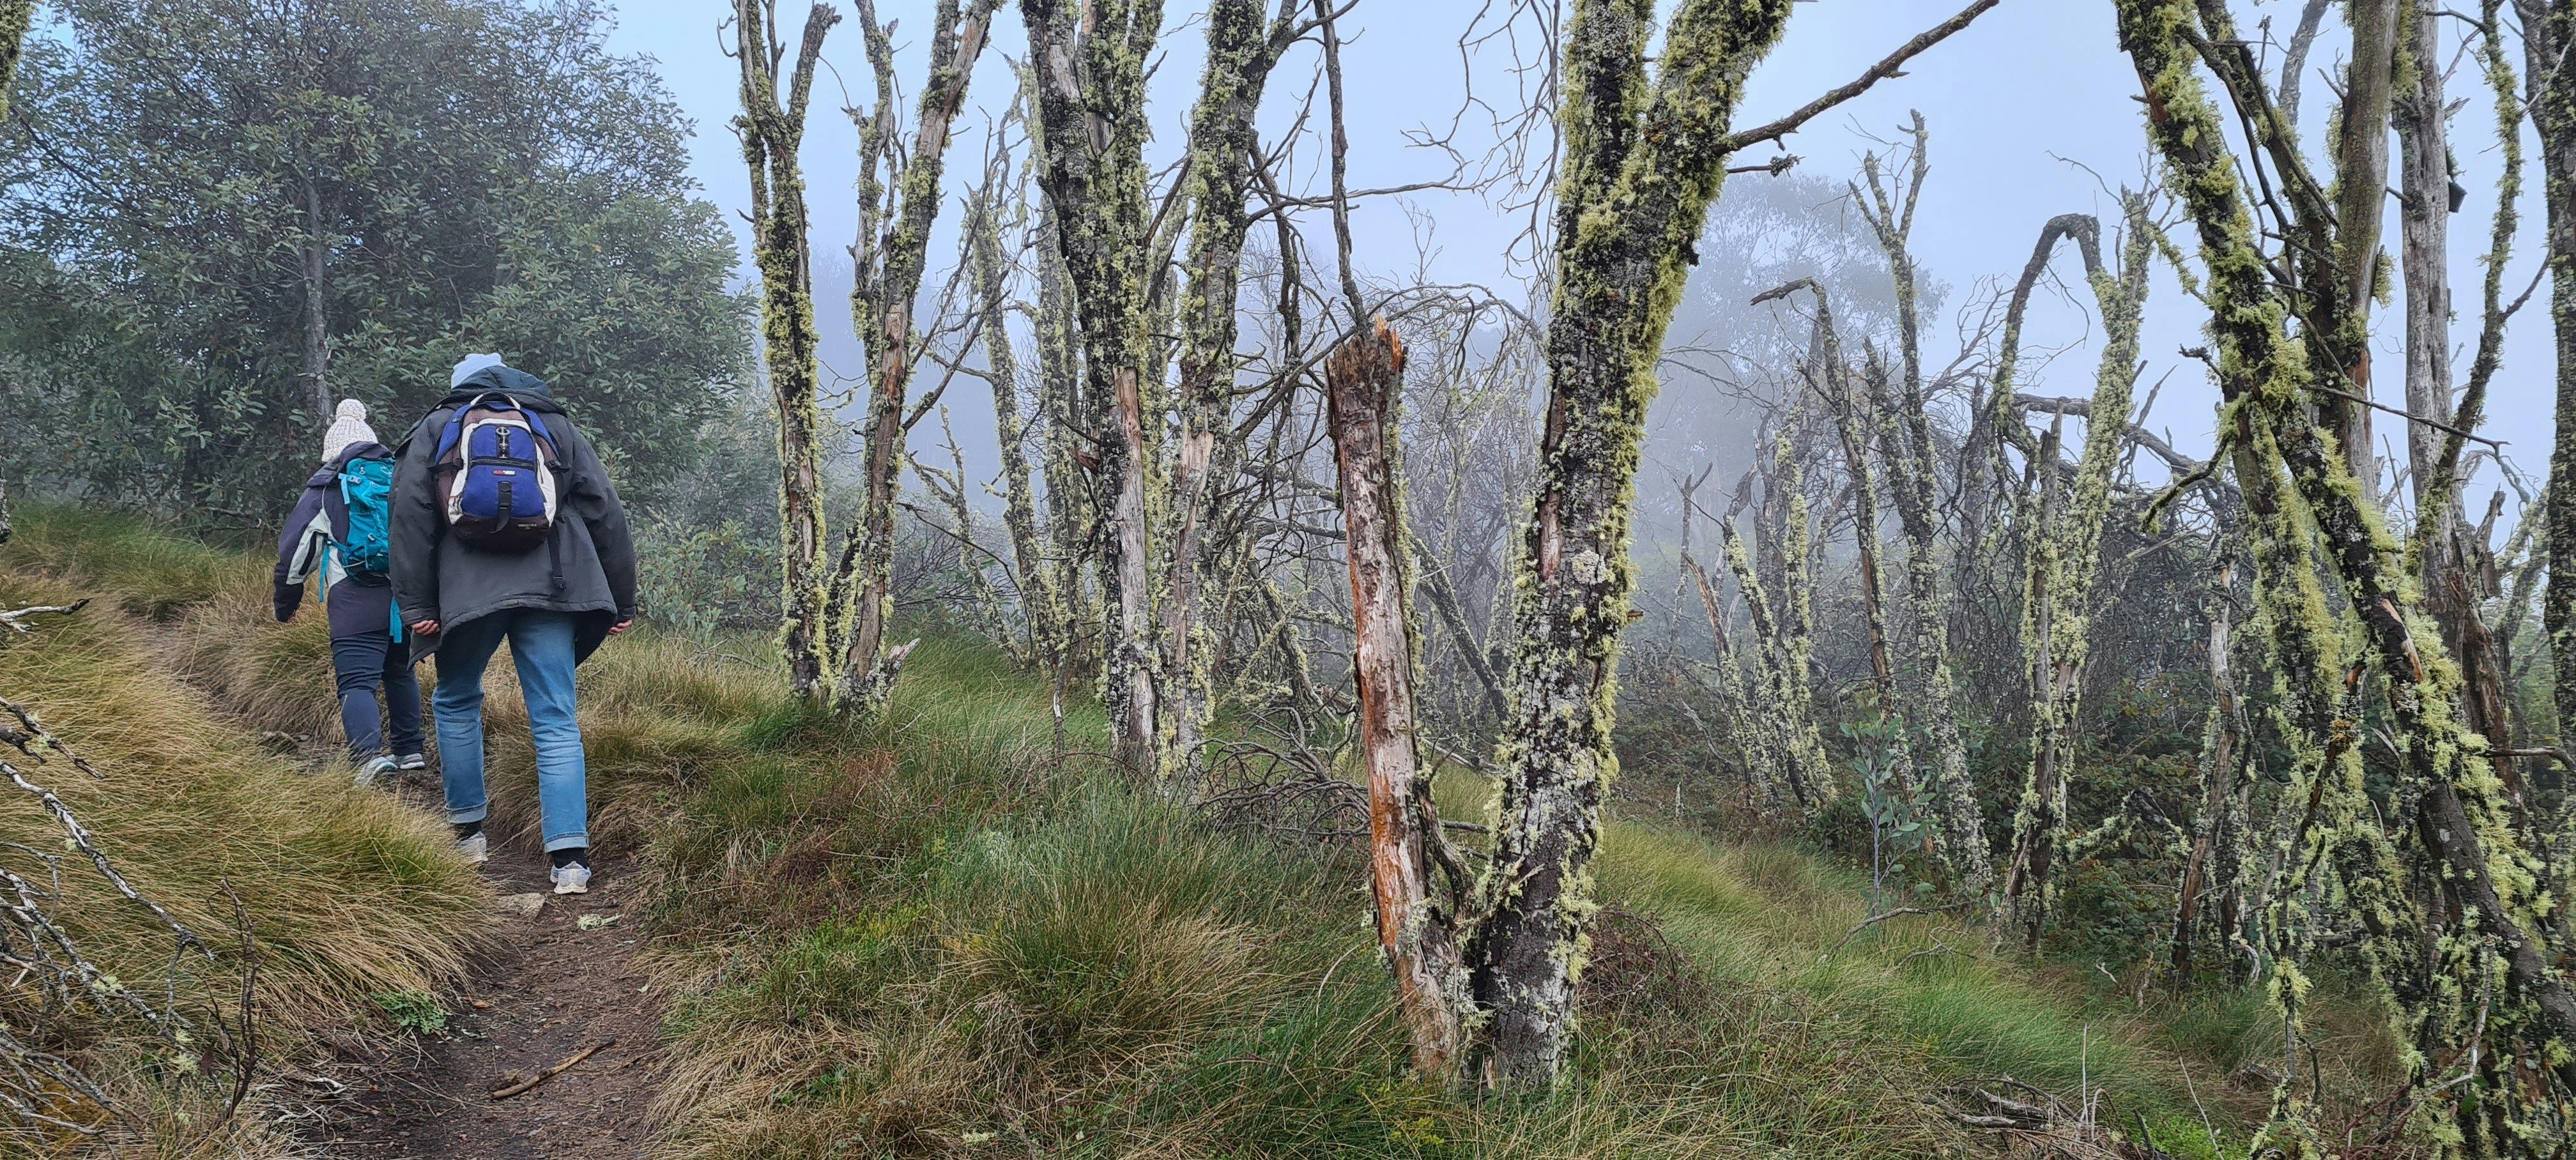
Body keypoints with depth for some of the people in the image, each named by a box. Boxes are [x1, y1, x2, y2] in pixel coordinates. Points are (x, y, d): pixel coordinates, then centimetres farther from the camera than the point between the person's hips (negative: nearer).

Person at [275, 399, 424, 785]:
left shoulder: (325, 488, 8)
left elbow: (295, 550, 10)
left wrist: (286, 605, 23)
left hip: (357, 598, -4)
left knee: (356, 681, -8)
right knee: (400, 672, 21)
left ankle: (369, 753, -30)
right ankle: (409, 751, 23)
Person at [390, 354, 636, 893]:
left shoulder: (434, 430, 15)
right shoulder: (558, 428, 18)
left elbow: (410, 518, 3)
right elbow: (607, 515, 14)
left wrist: (416, 604, 1)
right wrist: (622, 602, 16)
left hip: (467, 590, 0)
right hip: (548, 587, 1)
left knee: (456, 702, 22)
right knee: (556, 721, -2)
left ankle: (468, 831, 27)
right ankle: (570, 858, -11)